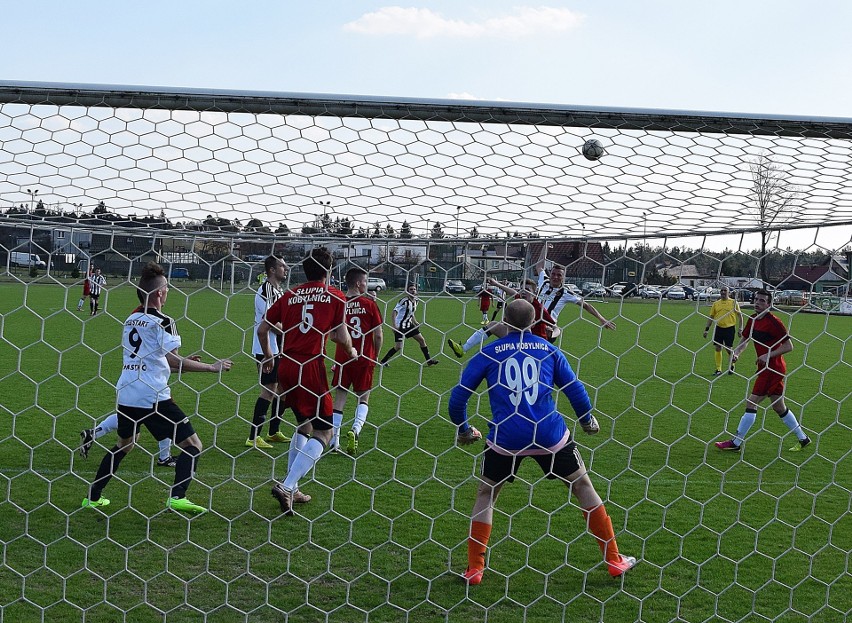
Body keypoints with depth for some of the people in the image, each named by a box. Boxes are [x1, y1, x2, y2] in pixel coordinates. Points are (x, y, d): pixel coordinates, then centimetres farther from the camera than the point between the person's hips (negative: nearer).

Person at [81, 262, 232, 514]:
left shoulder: (130, 319, 15)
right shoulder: (162, 321, -9)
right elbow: (171, 360, -18)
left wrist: (182, 361, 27)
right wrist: (212, 367, -12)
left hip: (125, 393, 8)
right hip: (152, 396, -8)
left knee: (124, 444, 28)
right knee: (193, 445, 1)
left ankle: (93, 497, 28)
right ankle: (177, 496, -12)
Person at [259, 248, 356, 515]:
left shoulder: (290, 295, 13)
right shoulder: (335, 296, 2)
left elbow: (262, 329, 15)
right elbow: (341, 336, -4)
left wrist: (268, 355, 32)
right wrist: (351, 351, 17)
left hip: (286, 367, 6)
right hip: (312, 368, -6)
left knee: (304, 425, 23)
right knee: (324, 432, 2)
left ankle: (290, 489, 23)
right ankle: (287, 486, -14)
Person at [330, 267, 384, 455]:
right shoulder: (369, 304, -6)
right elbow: (378, 335, -5)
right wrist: (376, 355, 10)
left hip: (342, 358, 2)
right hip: (365, 359, -2)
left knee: (340, 397, 9)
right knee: (363, 398, 10)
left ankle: (334, 440, 7)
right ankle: (355, 430, -14)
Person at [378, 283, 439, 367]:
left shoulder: (415, 301, 7)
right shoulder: (404, 301, -18)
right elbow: (395, 311, -23)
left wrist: (416, 323, 15)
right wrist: (394, 324, -31)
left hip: (409, 325, 8)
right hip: (400, 326, -8)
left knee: (422, 340, 8)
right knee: (398, 347, -14)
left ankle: (429, 360, 19)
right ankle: (383, 361, -1)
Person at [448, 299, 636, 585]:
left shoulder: (489, 352, 5)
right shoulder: (549, 349, 8)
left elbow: (459, 395, 4)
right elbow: (575, 388, 10)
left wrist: (463, 429, 21)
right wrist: (588, 420, 28)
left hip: (505, 437, -1)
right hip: (550, 434, 1)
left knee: (485, 494, 19)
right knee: (582, 486, 18)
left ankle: (474, 569, 15)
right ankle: (614, 560, 23)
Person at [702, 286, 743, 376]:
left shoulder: (734, 303, 1)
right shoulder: (716, 304, 10)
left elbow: (739, 315, 3)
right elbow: (711, 317, 13)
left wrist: (740, 328, -3)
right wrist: (706, 329, 7)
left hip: (730, 328, -3)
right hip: (718, 328, 3)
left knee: (728, 348, -2)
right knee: (718, 348, 1)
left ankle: (731, 365, 26)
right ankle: (718, 369, 8)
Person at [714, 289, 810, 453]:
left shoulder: (773, 322, -16)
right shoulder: (753, 319, 7)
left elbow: (788, 346, -15)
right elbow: (745, 339, 18)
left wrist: (769, 355, -22)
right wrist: (737, 352, -1)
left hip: (772, 369, -9)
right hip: (766, 368, 9)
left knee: (751, 404, -8)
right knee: (779, 407, 17)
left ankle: (736, 443, -2)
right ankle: (803, 438, 29)